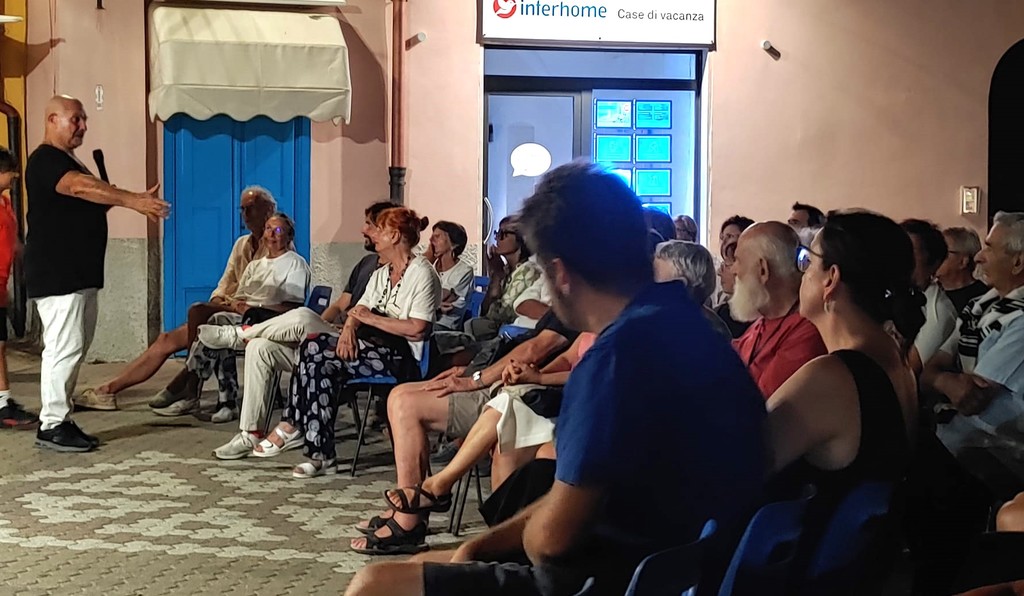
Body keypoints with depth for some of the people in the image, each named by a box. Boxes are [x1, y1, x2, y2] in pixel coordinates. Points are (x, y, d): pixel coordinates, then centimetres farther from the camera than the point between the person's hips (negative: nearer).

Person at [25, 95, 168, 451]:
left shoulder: (69, 162, 21)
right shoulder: (45, 161, -12)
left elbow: (90, 204, 20)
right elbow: (81, 187, -29)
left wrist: (135, 199, 3)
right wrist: (133, 200, -36)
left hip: (80, 274, 10)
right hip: (57, 275, -10)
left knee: (75, 348, 10)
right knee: (64, 347, -11)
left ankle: (60, 419, 15)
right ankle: (51, 426, -6)